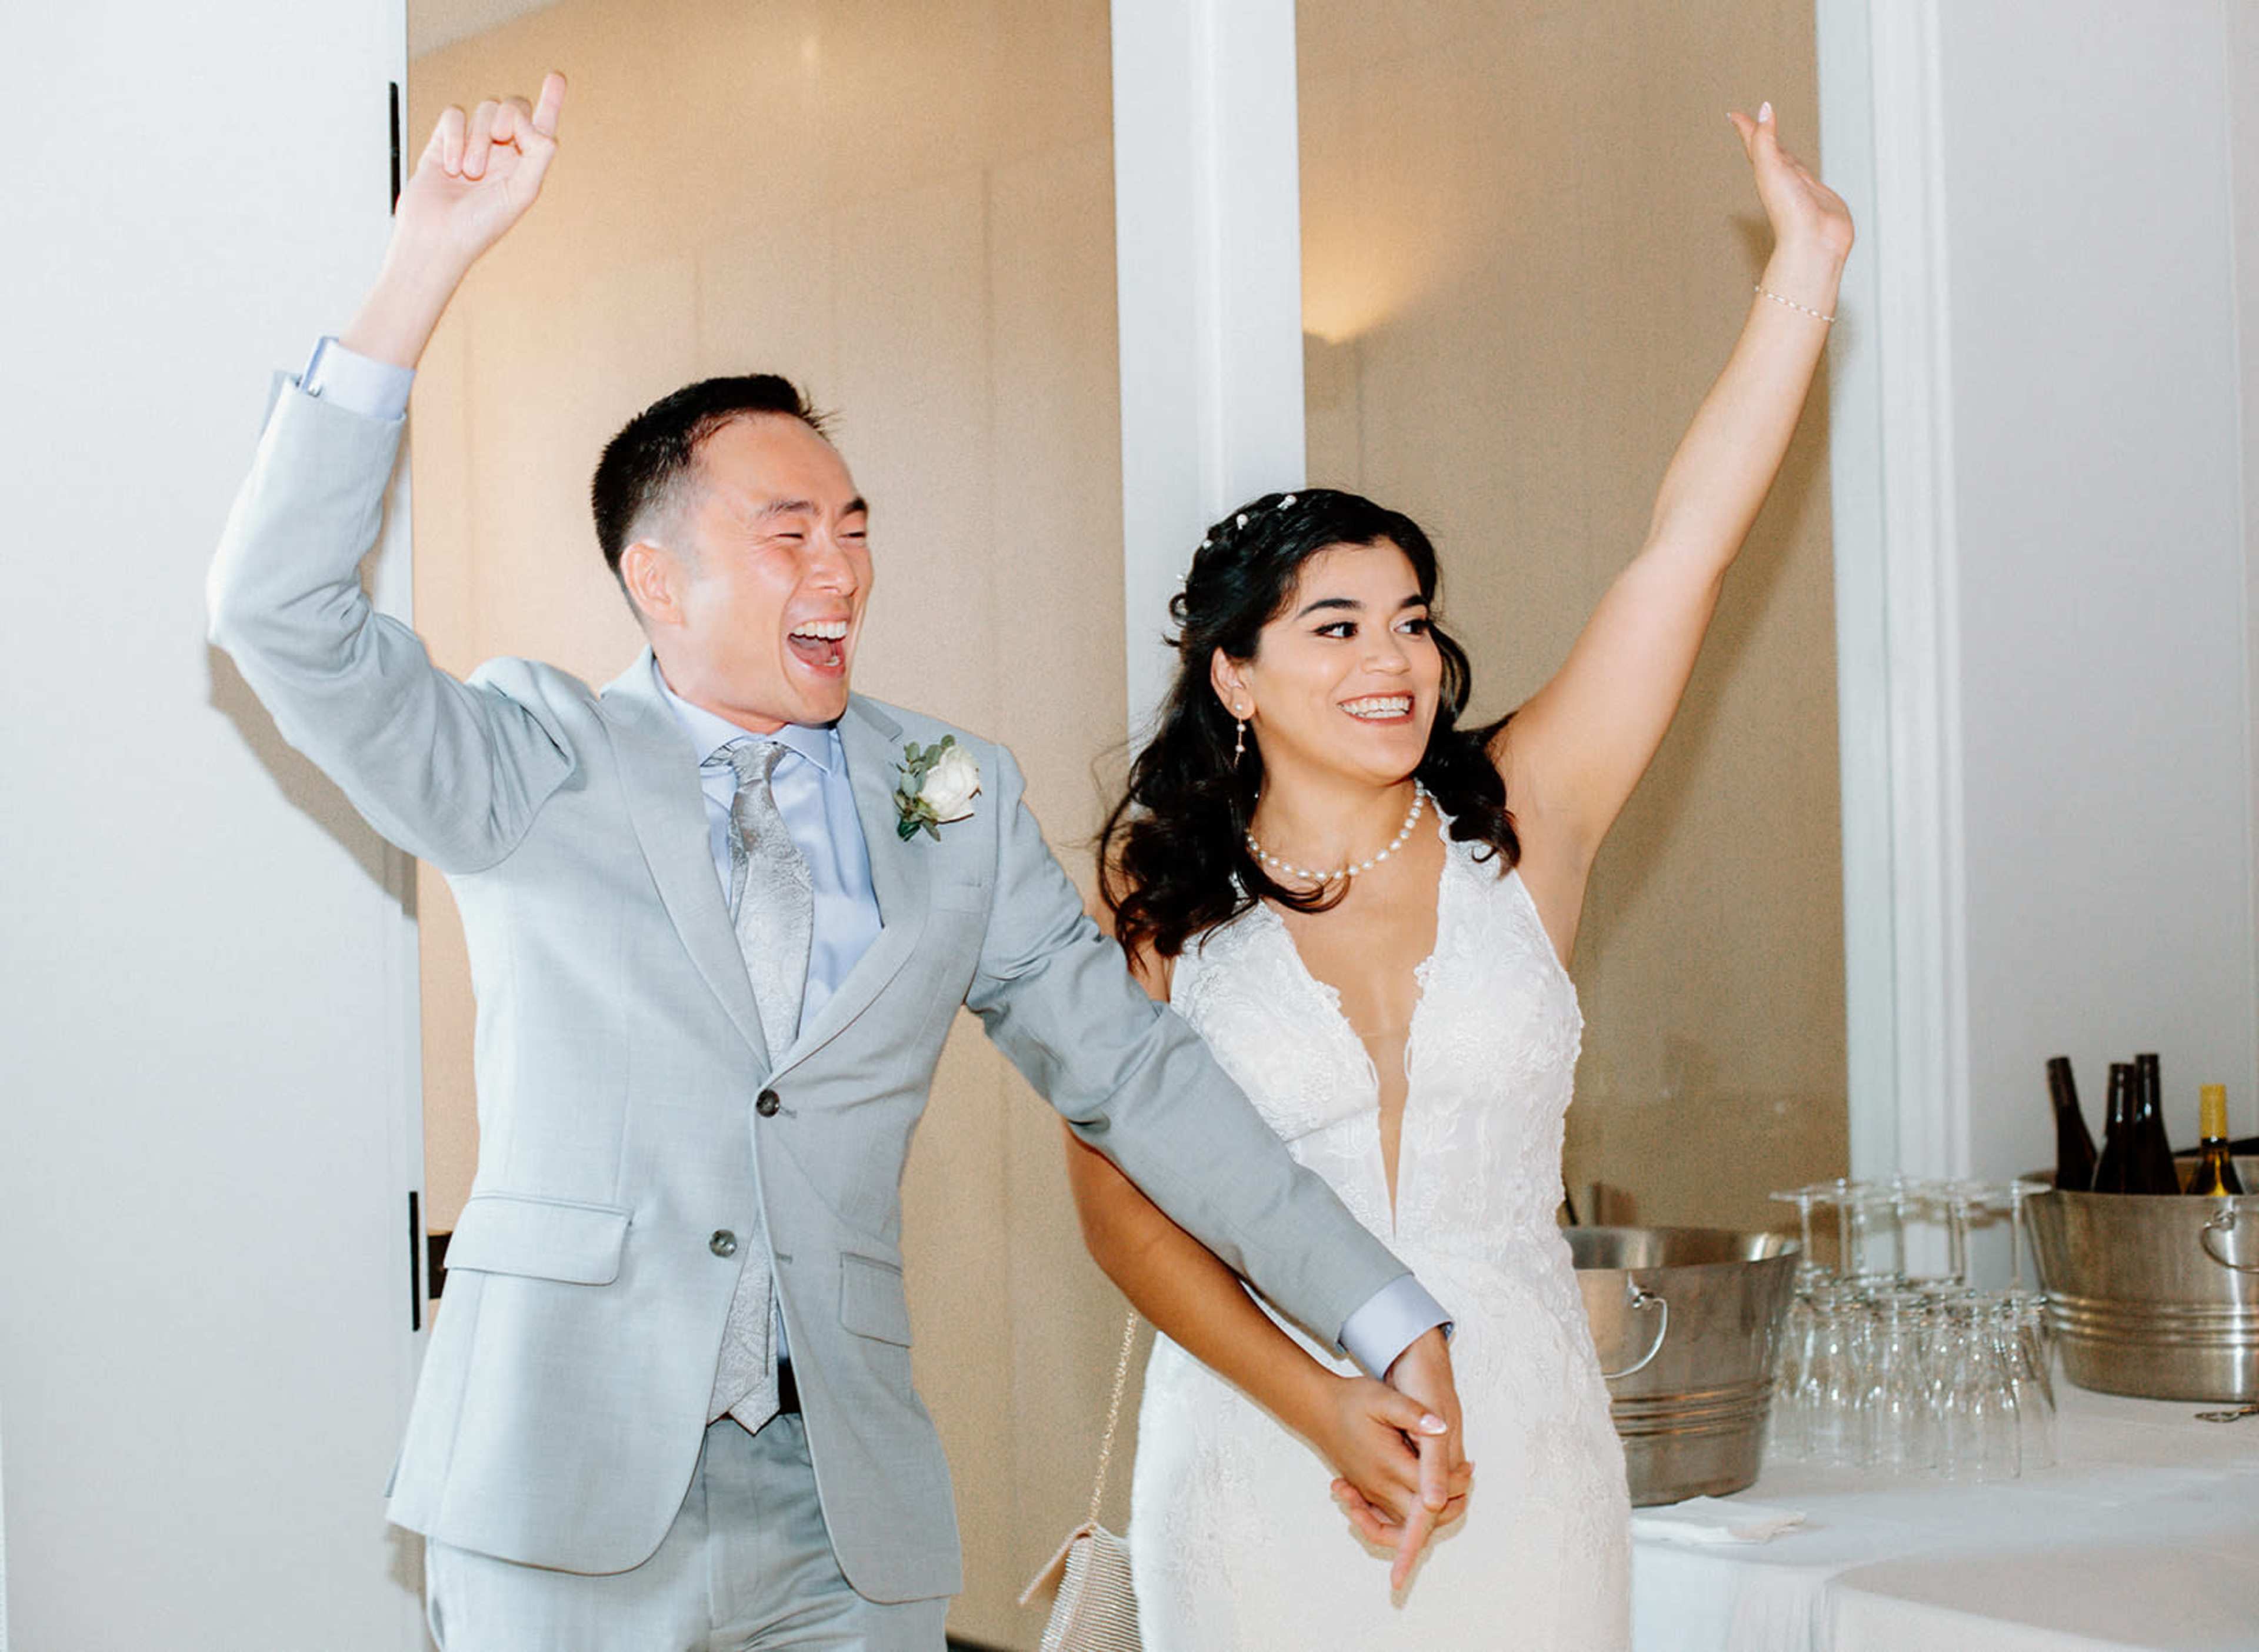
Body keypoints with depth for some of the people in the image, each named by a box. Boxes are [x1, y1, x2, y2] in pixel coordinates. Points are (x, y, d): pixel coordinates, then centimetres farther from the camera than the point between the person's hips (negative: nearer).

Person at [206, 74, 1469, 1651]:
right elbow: (285, 612, -11)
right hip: (566, 1509, -2)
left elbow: (1133, 1070, 10)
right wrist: (428, 266, -16)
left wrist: (1392, 1323, 5)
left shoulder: (955, 797, 10)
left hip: (853, 1518, 3)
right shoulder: (536, 764, 2)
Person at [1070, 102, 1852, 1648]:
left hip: (1526, 1457, 1)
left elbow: (1688, 545, -2)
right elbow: (1121, 1199, -5)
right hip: (1265, 1458, -1)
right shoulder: (1164, 898, -1)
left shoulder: (1517, 826, 1)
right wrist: (1322, 1407, -15)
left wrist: (1808, 260, -5)